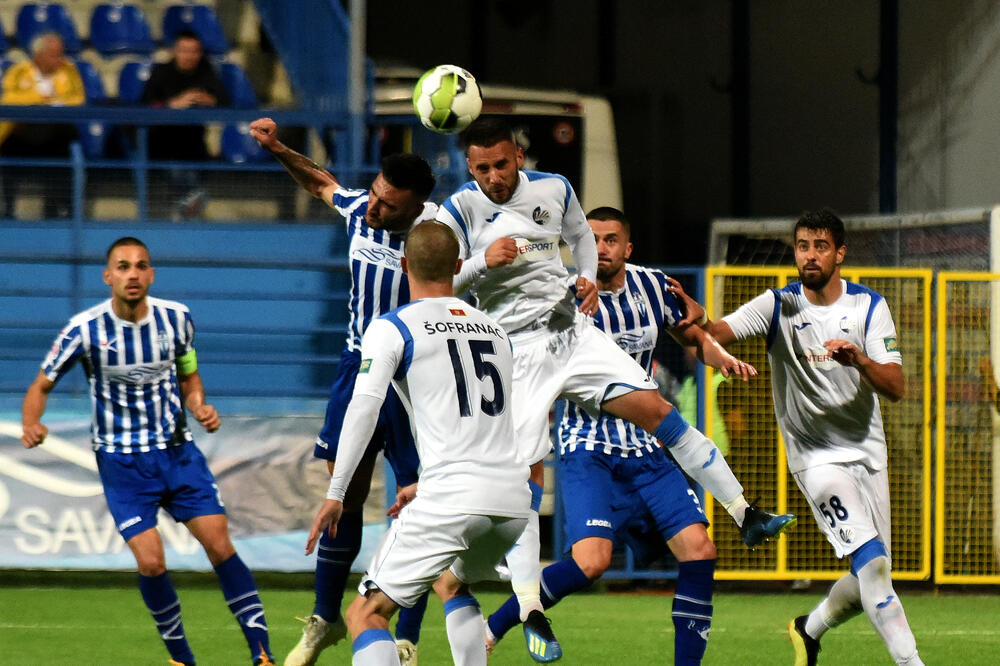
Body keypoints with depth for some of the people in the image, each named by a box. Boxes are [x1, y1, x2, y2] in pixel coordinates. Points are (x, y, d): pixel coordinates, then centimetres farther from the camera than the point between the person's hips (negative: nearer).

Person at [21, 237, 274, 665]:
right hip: (121, 460, -2)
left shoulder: (176, 318, -3)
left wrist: (199, 407, -6)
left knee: (219, 544, -8)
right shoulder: (86, 329, -12)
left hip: (177, 451, 2)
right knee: (150, 561, -13)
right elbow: (41, 386, -5)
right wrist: (30, 424, -25)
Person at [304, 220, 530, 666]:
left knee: (366, 613, -2)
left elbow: (364, 407, -10)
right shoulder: (494, 329, 22)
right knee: (451, 584, 34)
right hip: (514, 499, 6)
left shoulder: (392, 329, 3)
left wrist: (335, 494, -8)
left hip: (451, 499, -6)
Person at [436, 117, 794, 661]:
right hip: (513, 351, -4)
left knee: (653, 408, -9)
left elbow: (580, 234, 26)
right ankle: (531, 617, -7)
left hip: (570, 330, 4)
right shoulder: (457, 212, -7)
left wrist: (588, 278, 9)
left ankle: (747, 516, -2)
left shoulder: (553, 189, 5)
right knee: (524, 475, -10)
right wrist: (482, 262, -26)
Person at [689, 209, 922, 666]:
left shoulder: (868, 307, 0)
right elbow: (714, 335, -18)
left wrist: (861, 361, -29)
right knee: (872, 560, -20)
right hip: (815, 456, -3)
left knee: (869, 580, 7)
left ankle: (810, 628, 34)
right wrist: (694, 321, -42)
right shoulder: (778, 306, -4)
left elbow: (895, 388, -9)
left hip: (867, 452, 3)